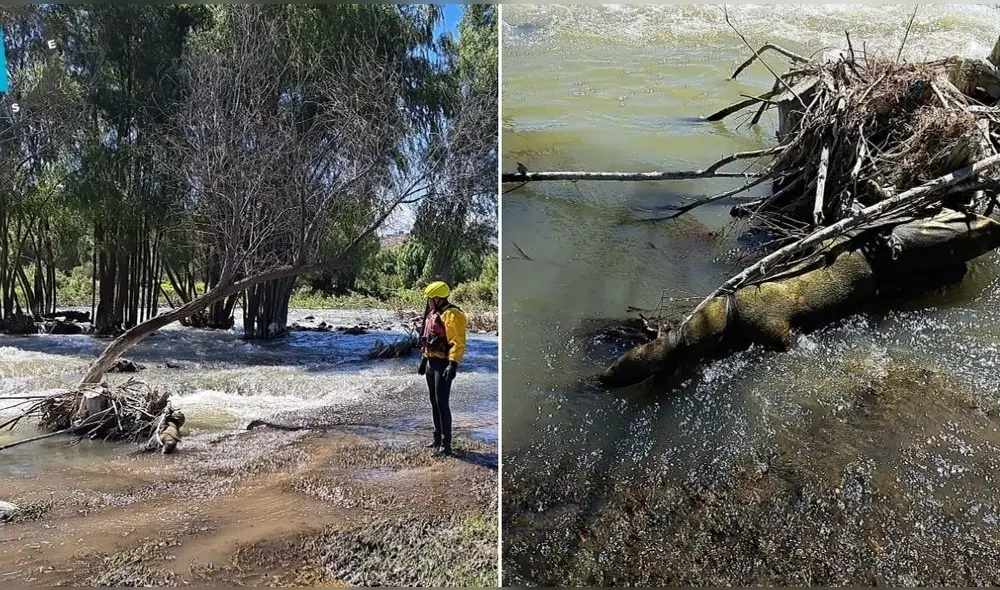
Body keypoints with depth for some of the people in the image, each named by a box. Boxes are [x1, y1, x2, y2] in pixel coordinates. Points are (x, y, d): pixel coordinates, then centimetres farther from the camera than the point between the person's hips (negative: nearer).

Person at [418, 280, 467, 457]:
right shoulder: (432, 314, 14)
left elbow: (458, 342, -21)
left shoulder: (452, 315, -15)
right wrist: (424, 359, 22)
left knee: (442, 403, -9)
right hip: (431, 363, 9)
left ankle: (446, 445, -4)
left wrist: (453, 364, -26)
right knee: (434, 402, 14)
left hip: (443, 364, -9)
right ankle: (438, 439, 25)